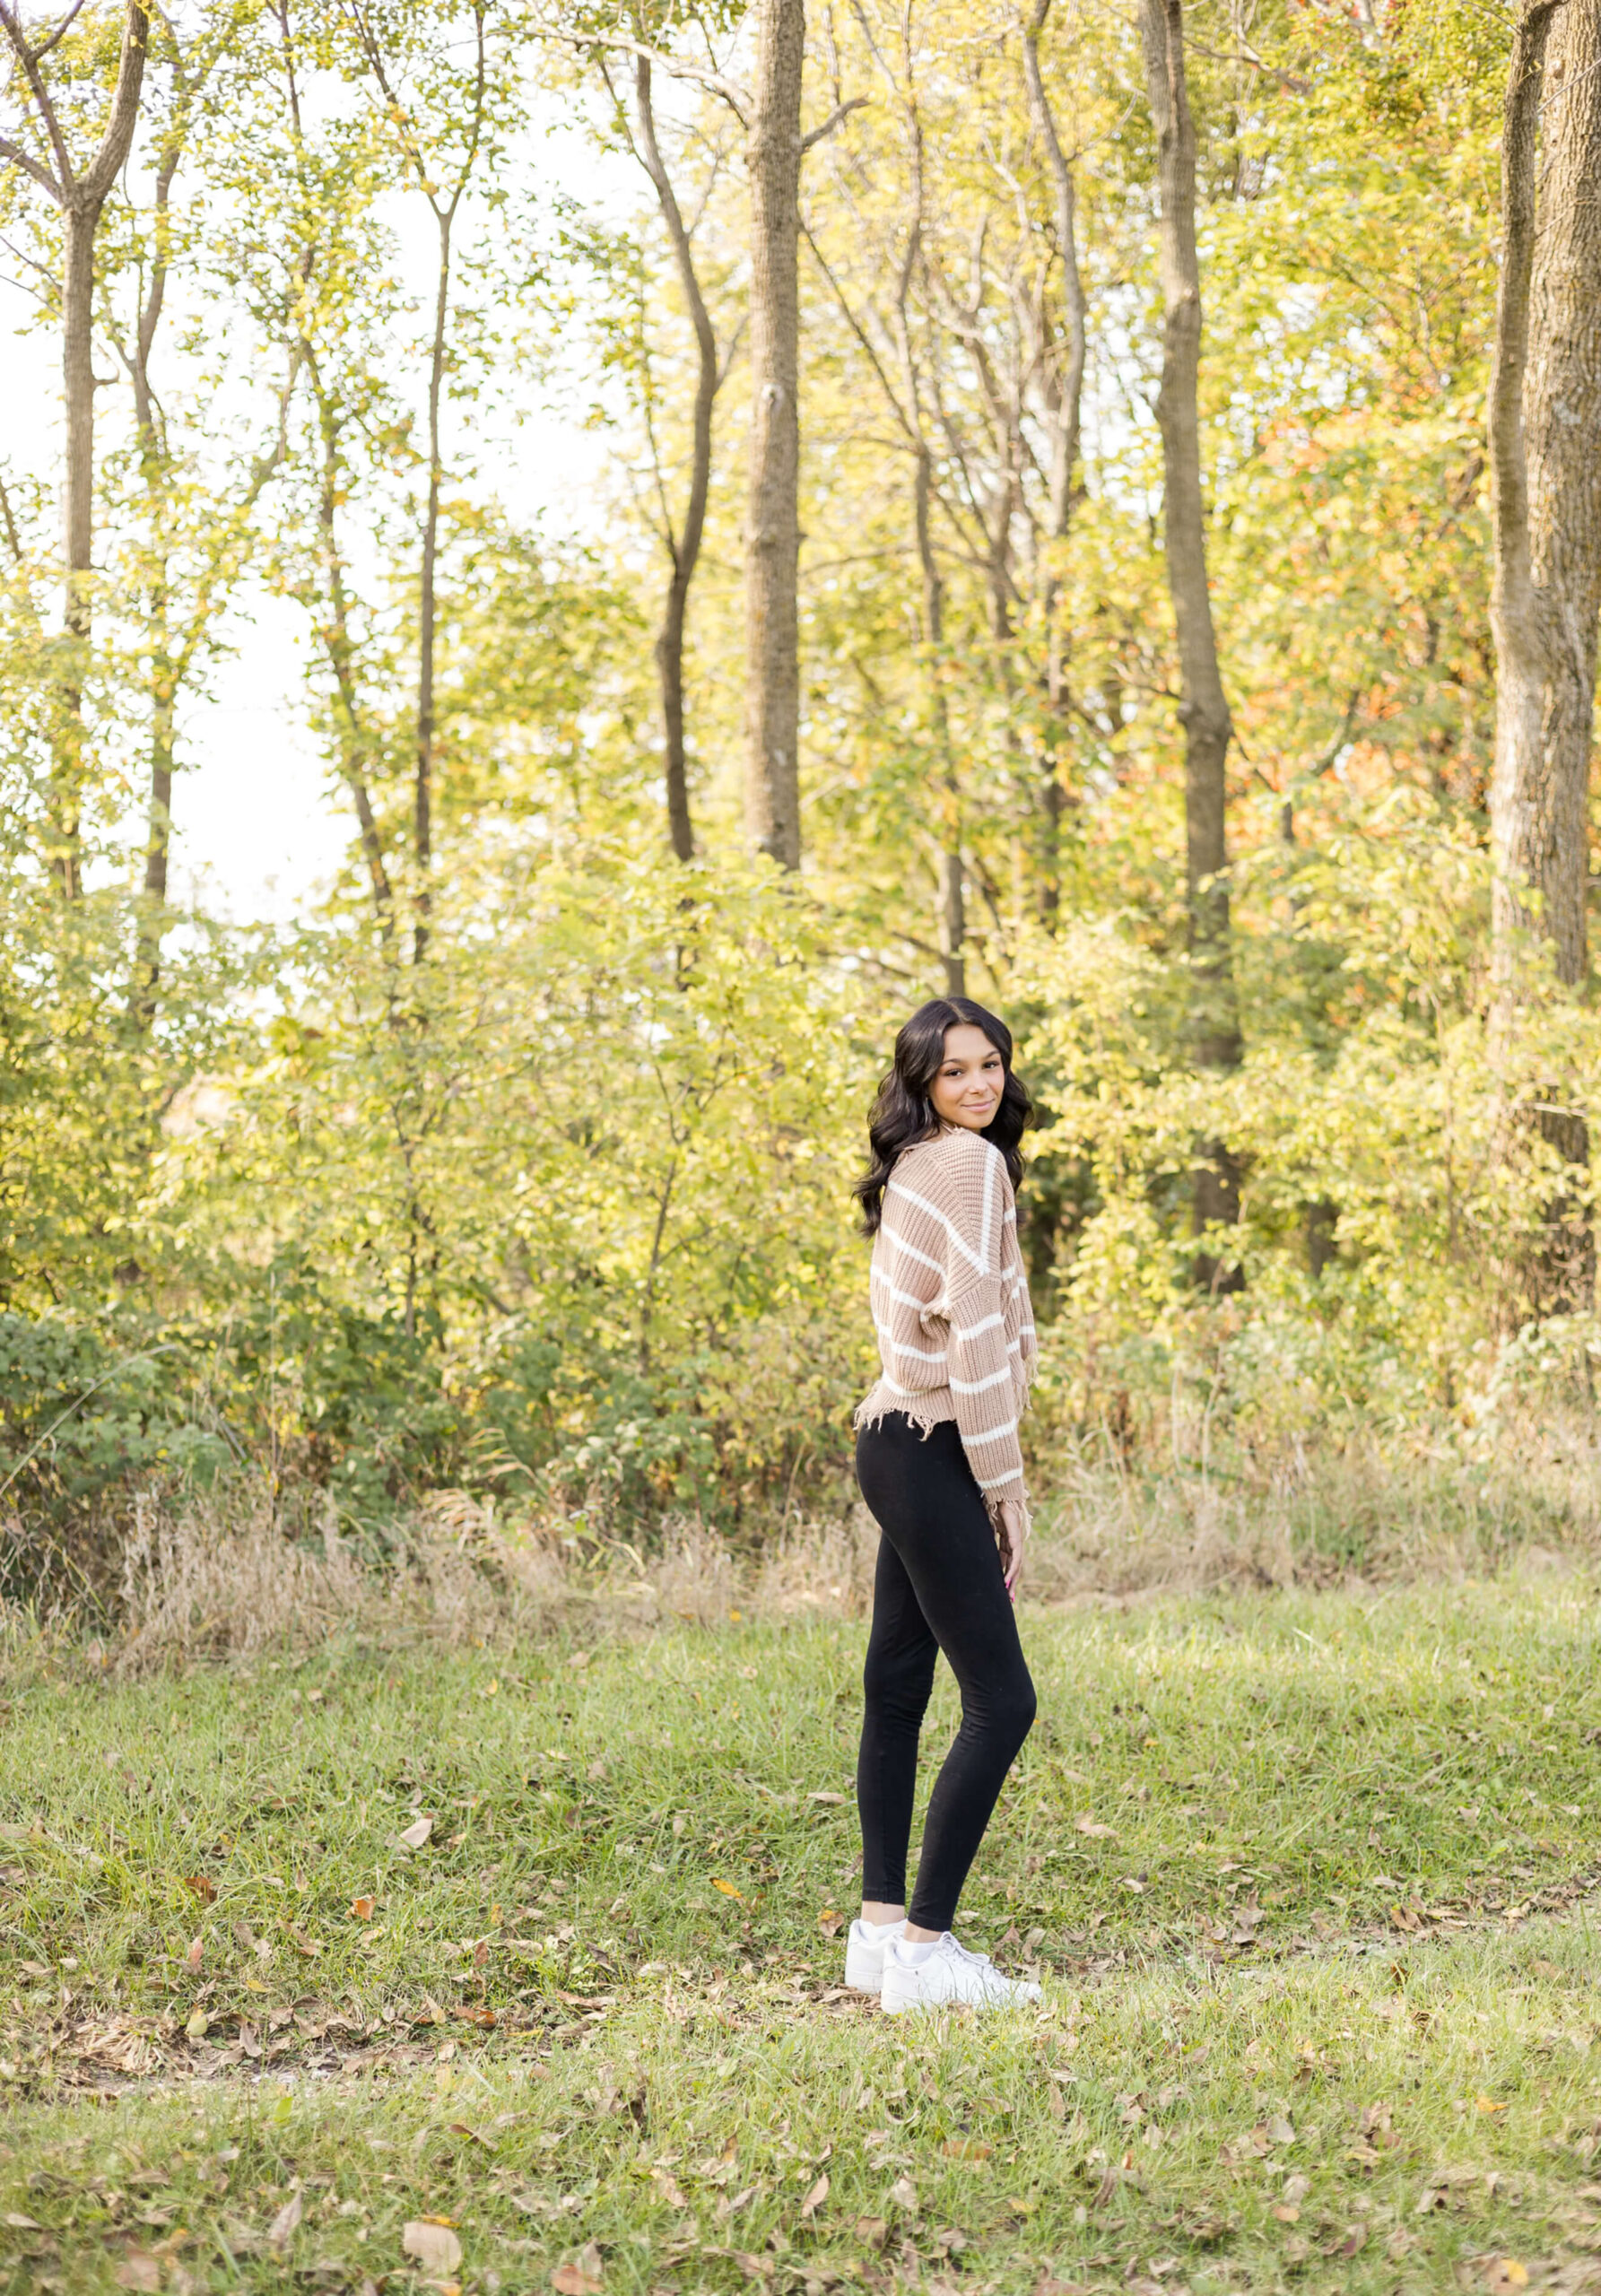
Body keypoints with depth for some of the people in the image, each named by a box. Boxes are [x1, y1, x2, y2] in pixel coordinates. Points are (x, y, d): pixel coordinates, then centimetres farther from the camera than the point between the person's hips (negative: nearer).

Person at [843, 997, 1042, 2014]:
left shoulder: (913, 1172, 18)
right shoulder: (968, 1163, -11)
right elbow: (973, 1331, -16)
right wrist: (1004, 1483, -11)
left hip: (895, 1444, 10)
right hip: (933, 1451, -10)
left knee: (898, 1688, 12)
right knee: (1000, 1703, -9)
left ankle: (881, 1928, 19)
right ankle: (924, 1949, -7)